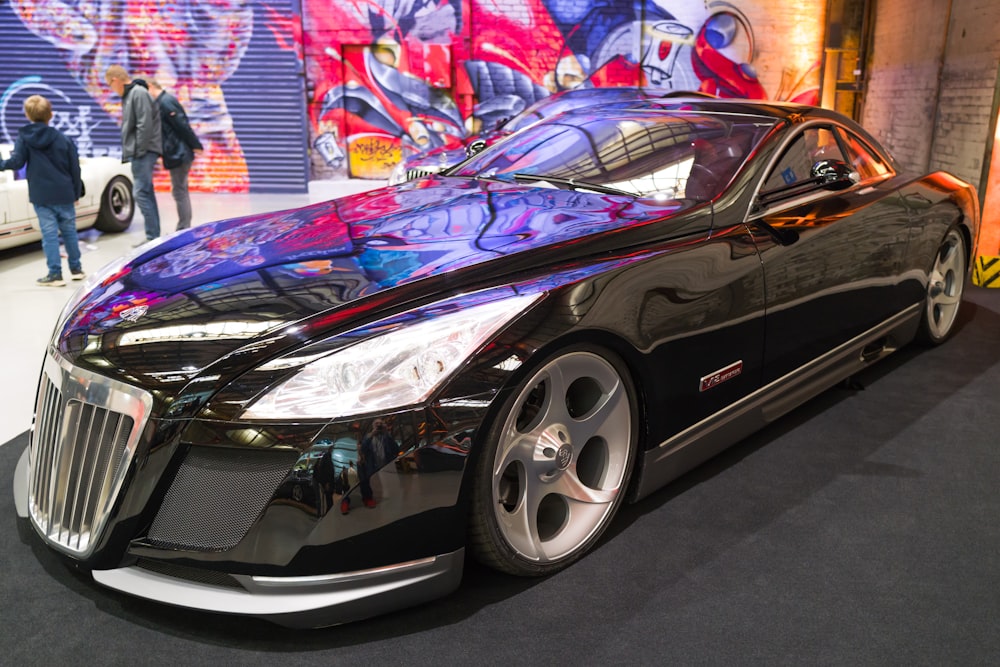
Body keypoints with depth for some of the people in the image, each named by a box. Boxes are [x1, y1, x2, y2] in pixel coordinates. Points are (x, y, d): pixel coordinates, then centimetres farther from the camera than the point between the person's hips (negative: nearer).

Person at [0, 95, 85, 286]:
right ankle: (76, 268, 21)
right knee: (69, 231, 13)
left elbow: (16, 162, -8)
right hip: (64, 195, 1)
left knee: (49, 234, 1)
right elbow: (75, 169, 1)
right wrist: (77, 193, 10)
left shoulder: (23, 137, -3)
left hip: (41, 197, -1)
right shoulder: (63, 139, -2)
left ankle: (55, 274, 1)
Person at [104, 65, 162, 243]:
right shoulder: (129, 95, 19)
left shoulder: (139, 93, -11)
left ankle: (153, 237, -9)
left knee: (141, 193, -12)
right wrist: (130, 151, 15)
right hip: (137, 152, 10)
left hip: (144, 152, -10)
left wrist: (139, 150, -17)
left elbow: (145, 125, -19)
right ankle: (154, 236, 16)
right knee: (146, 193, 11)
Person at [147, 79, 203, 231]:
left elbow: (183, 126, -19)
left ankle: (183, 228, -4)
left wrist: (195, 145, -16)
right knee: (181, 190, 15)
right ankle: (185, 228, 22)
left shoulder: (165, 102, -15)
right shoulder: (164, 100, 15)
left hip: (177, 154, -11)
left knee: (179, 191, -7)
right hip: (179, 153, 11)